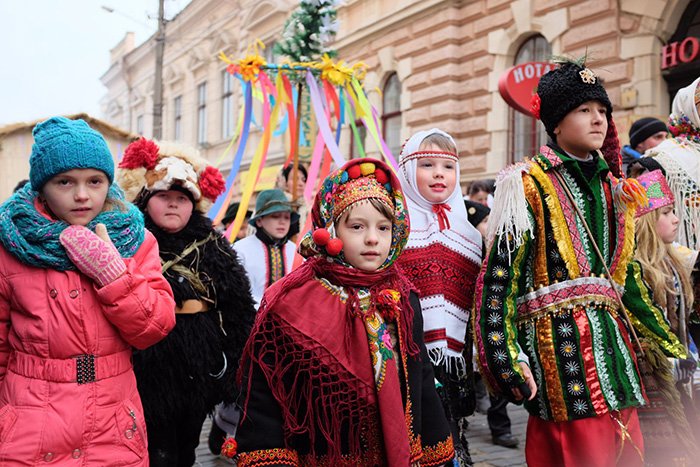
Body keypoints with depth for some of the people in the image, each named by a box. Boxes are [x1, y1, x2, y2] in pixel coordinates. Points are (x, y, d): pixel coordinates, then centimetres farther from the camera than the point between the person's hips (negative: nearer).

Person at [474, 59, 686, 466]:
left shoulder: (614, 190, 15)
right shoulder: (530, 186, -6)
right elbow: (499, 278, -11)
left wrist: (670, 344, 21)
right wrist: (508, 361, -18)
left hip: (614, 340, 7)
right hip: (559, 344, -7)